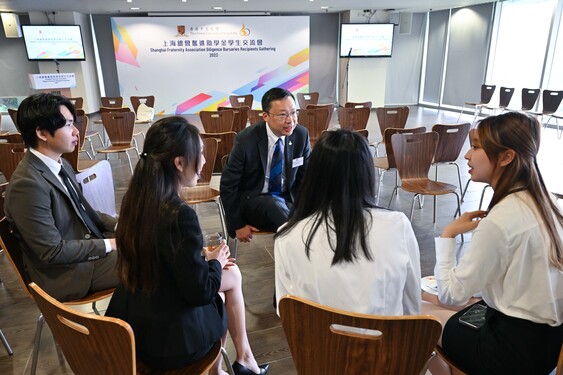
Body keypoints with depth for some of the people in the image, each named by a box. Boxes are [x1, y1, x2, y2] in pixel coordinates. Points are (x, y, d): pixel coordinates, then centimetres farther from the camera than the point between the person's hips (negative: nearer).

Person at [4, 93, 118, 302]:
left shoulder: (61, 165, 2)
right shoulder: (28, 184, -26)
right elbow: (53, 251, -23)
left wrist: (118, 225, 0)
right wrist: (108, 244, -17)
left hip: (87, 242, 9)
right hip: (66, 272, -8)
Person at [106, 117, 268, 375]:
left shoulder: (135, 199, -5)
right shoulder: (179, 214, -29)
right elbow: (200, 292, -20)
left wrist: (203, 260, 8)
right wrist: (214, 262, -2)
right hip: (168, 337, -6)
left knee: (232, 274, 20)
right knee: (231, 275, 18)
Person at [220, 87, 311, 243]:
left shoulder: (301, 135, -8)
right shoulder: (246, 140, -18)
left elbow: (305, 177, 5)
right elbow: (228, 184, -10)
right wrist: (238, 225, -9)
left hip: (288, 198, 3)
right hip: (252, 199, -3)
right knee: (274, 205, -36)